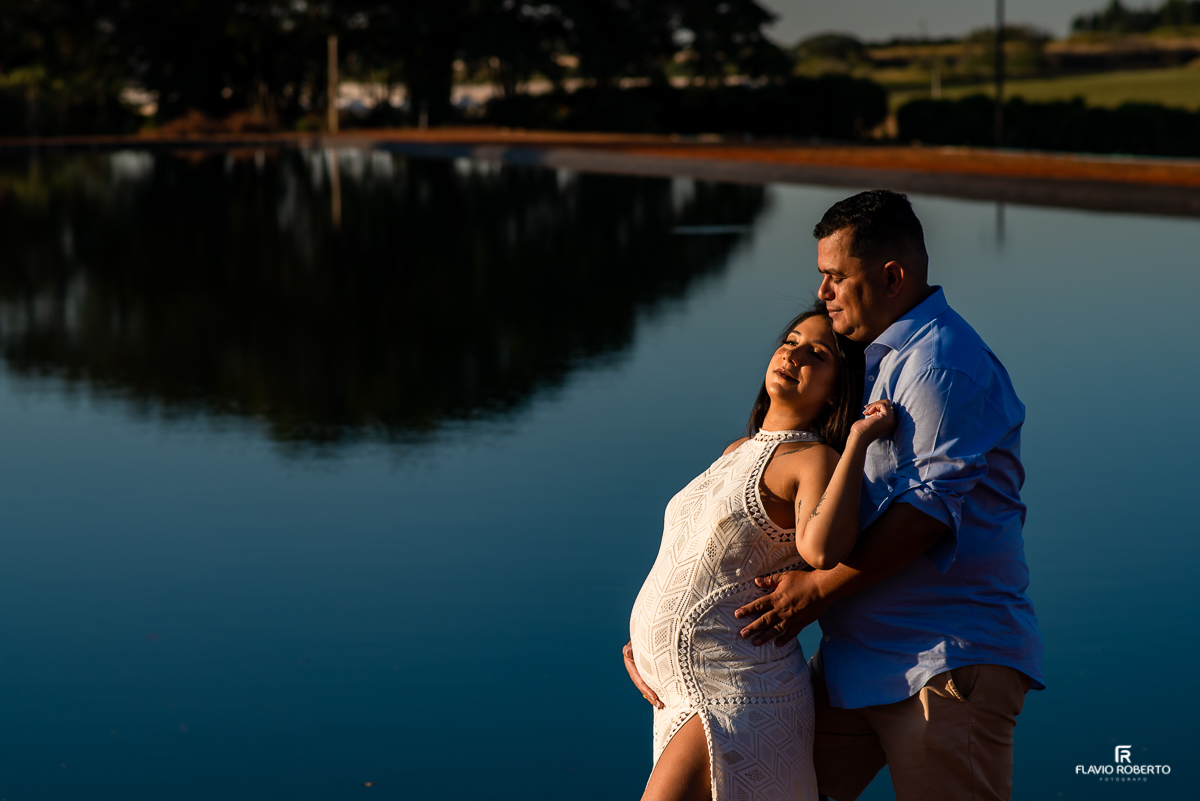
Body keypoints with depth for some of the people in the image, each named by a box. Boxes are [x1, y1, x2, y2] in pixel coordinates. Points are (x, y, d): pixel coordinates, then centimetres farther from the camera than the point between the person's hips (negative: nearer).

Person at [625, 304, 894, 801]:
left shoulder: (816, 460, -8)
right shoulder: (737, 453, 18)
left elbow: (822, 549, -30)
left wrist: (858, 440, -21)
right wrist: (641, 640, 10)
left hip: (738, 695, -9)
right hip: (682, 690, 9)